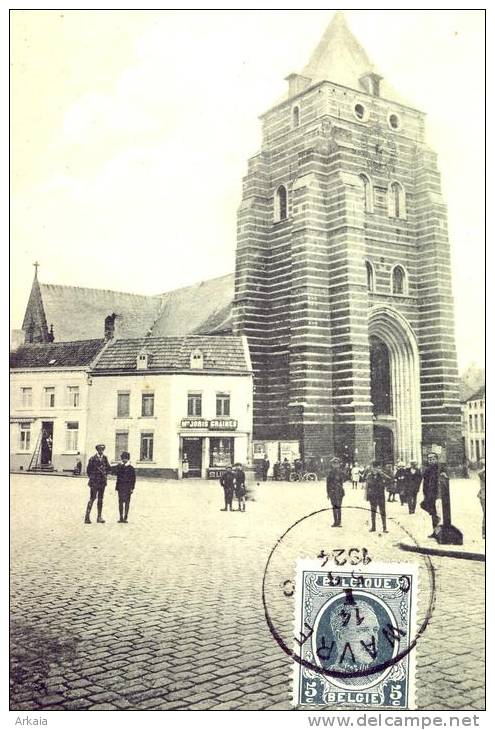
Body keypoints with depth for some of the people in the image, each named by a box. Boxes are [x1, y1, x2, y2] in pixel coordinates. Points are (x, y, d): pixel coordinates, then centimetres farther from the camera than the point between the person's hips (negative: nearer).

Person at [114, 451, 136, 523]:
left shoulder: (131, 468, 2)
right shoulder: (118, 466, 7)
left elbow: (133, 478, 2)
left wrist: (132, 488, -4)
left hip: (128, 487, -2)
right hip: (120, 487, 2)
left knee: (127, 502, -1)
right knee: (120, 502, 3)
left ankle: (125, 518, 3)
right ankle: (121, 518, 8)